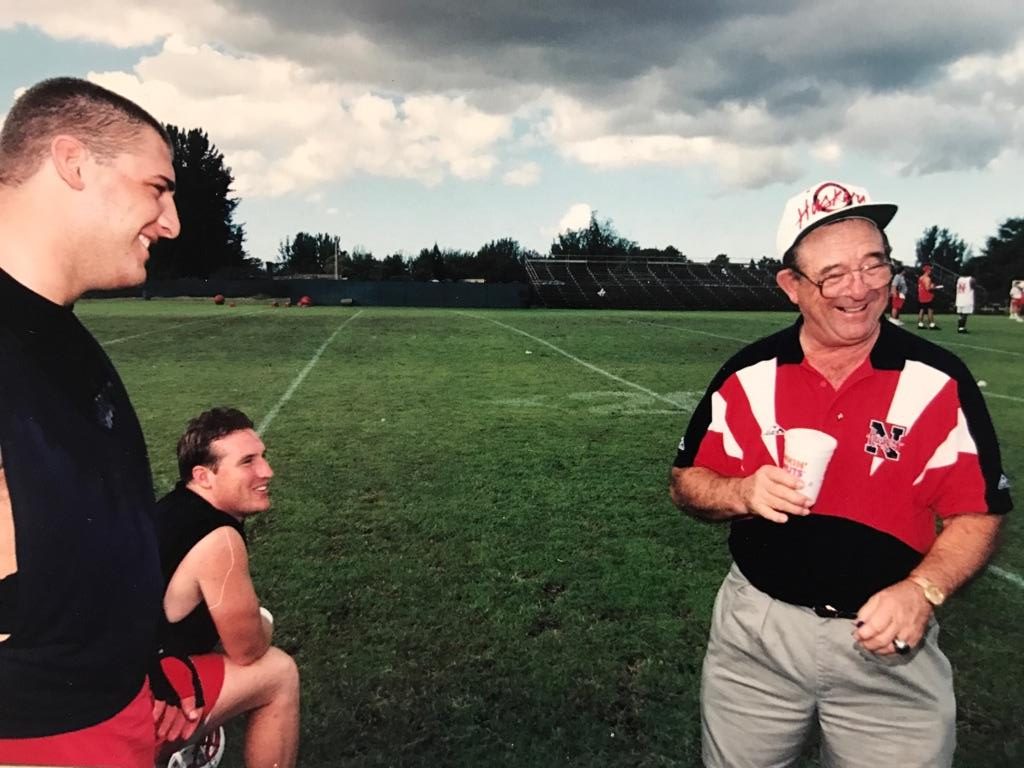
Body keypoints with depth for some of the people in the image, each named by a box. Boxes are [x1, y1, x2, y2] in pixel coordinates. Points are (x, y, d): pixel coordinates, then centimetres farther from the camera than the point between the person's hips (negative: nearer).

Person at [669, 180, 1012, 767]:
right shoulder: (748, 376, -4)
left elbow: (977, 512, -4)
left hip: (887, 642, -1)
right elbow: (687, 482, 3)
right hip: (755, 632, 2)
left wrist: (922, 591, -20)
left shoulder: (941, 381, -8)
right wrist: (743, 493, -18)